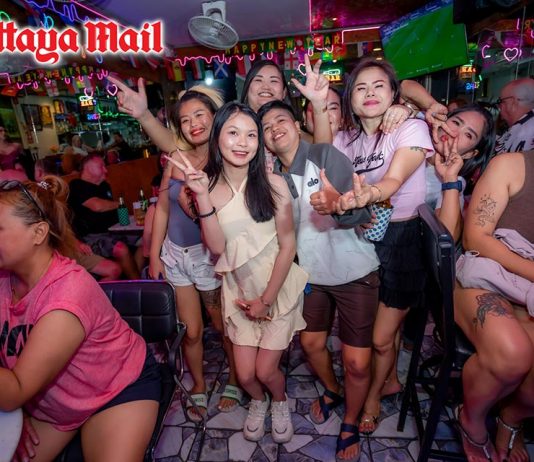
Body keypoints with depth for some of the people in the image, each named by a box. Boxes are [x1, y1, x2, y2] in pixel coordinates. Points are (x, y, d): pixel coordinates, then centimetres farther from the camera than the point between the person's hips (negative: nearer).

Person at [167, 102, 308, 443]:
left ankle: (281, 402, 43)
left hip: (278, 287, -2)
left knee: (266, 370, 4)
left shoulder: (273, 185, -16)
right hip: (239, 291, 2)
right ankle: (259, 402, 48)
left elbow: (288, 246, -11)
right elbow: (217, 246, -16)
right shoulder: (208, 184, -9)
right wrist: (202, 196, -27)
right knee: (245, 374, 10)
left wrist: (266, 299, -10)